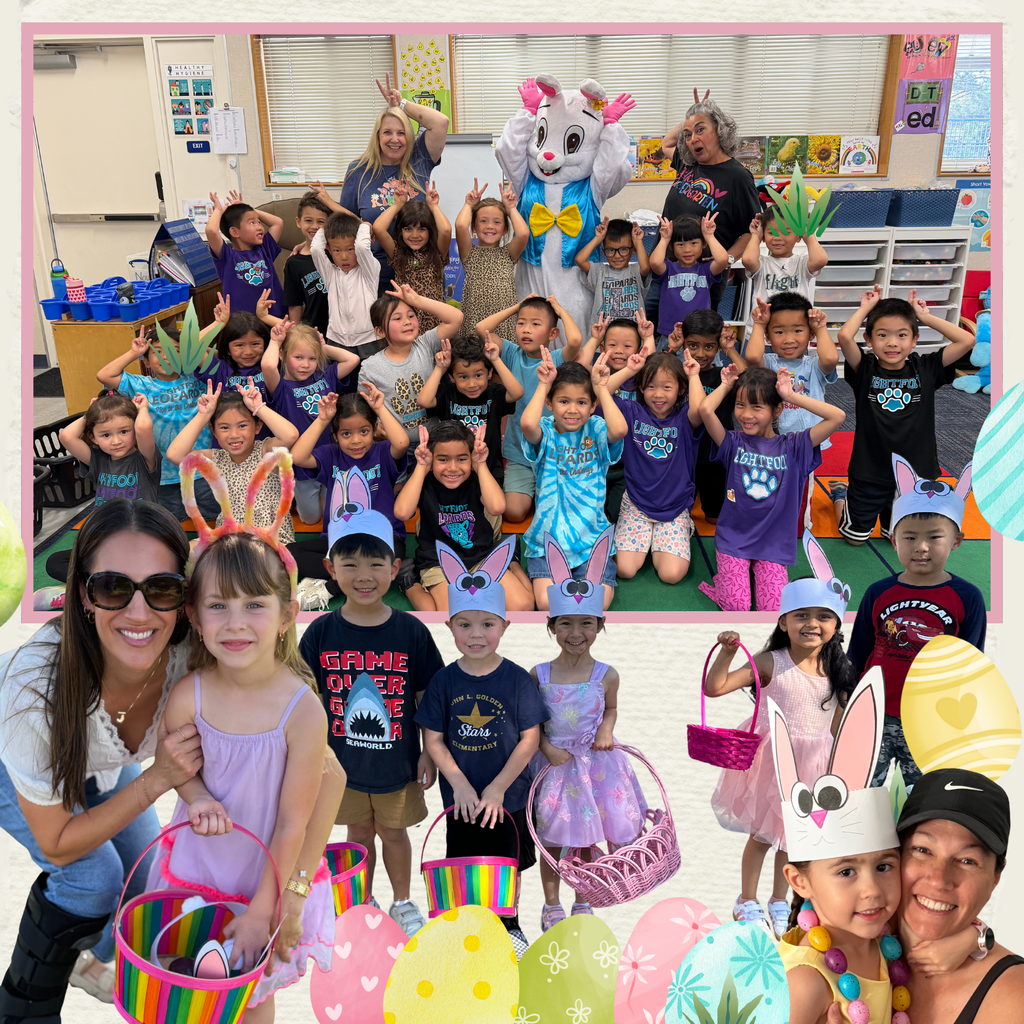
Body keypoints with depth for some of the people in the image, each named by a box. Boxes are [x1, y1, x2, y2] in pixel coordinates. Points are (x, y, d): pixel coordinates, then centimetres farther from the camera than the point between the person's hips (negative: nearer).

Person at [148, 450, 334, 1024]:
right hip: (196, 867, 3)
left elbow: (292, 825, -18)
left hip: (270, 877, -2)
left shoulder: (303, 711, -27)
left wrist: (261, 912, -11)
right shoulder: (188, 696, -20)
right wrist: (199, 797, -19)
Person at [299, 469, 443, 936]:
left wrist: (428, 753, -4)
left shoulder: (410, 631, -12)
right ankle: (364, 902, 43)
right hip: (343, 759, 1)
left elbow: (427, 697, -5)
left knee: (394, 831, 17)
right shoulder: (321, 633, -10)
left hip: (397, 759, -1)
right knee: (358, 834, 19)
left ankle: (403, 901, 41)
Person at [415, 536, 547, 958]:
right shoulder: (444, 681, -8)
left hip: (507, 798, -1)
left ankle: (510, 925, 41)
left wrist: (497, 788, -13)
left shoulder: (518, 679, -12)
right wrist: (460, 784, -14)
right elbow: (433, 738, -5)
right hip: (461, 798, 1)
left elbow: (530, 739, -10)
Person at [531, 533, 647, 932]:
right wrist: (549, 748, -14)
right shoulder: (539, 674, -10)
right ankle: (551, 905, 33)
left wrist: (606, 730, -7)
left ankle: (583, 904, 35)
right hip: (552, 763, 0)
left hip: (593, 762, 1)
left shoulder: (606, 675, -8)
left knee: (586, 841, 13)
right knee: (551, 840, 11)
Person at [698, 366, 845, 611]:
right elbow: (705, 408, -22)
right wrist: (726, 385, -4)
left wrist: (791, 395, -9)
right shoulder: (734, 442, -5)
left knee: (774, 609, -10)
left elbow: (837, 417, -14)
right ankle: (729, 574, 18)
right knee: (735, 606, -13)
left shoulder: (792, 446, -3)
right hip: (733, 537, -1)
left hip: (773, 542, 1)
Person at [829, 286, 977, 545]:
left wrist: (925, 316, -7)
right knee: (855, 537, 13)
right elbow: (844, 336, -29)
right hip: (869, 475, -3)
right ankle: (840, 496, 40)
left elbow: (967, 340, -14)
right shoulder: (865, 370, -11)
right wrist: (866, 308, -13)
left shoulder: (925, 369, -3)